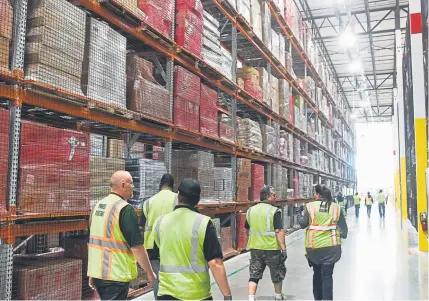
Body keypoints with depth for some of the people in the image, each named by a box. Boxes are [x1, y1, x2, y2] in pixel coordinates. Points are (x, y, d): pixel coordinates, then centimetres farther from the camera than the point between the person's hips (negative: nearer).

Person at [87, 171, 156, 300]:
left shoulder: (97, 206, 8)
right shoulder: (125, 209, -17)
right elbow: (136, 246, -18)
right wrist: (150, 272, -6)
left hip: (97, 272, 8)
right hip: (116, 275, -8)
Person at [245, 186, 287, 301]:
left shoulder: (250, 210, 4)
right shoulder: (274, 211, -14)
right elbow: (279, 231, -18)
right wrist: (283, 248, -15)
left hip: (255, 248, 4)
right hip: (272, 248, -4)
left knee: (254, 275, 9)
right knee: (277, 274, 17)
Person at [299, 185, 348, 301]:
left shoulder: (310, 206, -5)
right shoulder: (336, 207, 0)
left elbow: (303, 224, -1)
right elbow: (343, 227, 5)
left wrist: (302, 215, 16)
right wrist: (343, 235, 22)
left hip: (313, 246, 0)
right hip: (331, 245, 0)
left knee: (317, 273, 18)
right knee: (327, 275, 2)